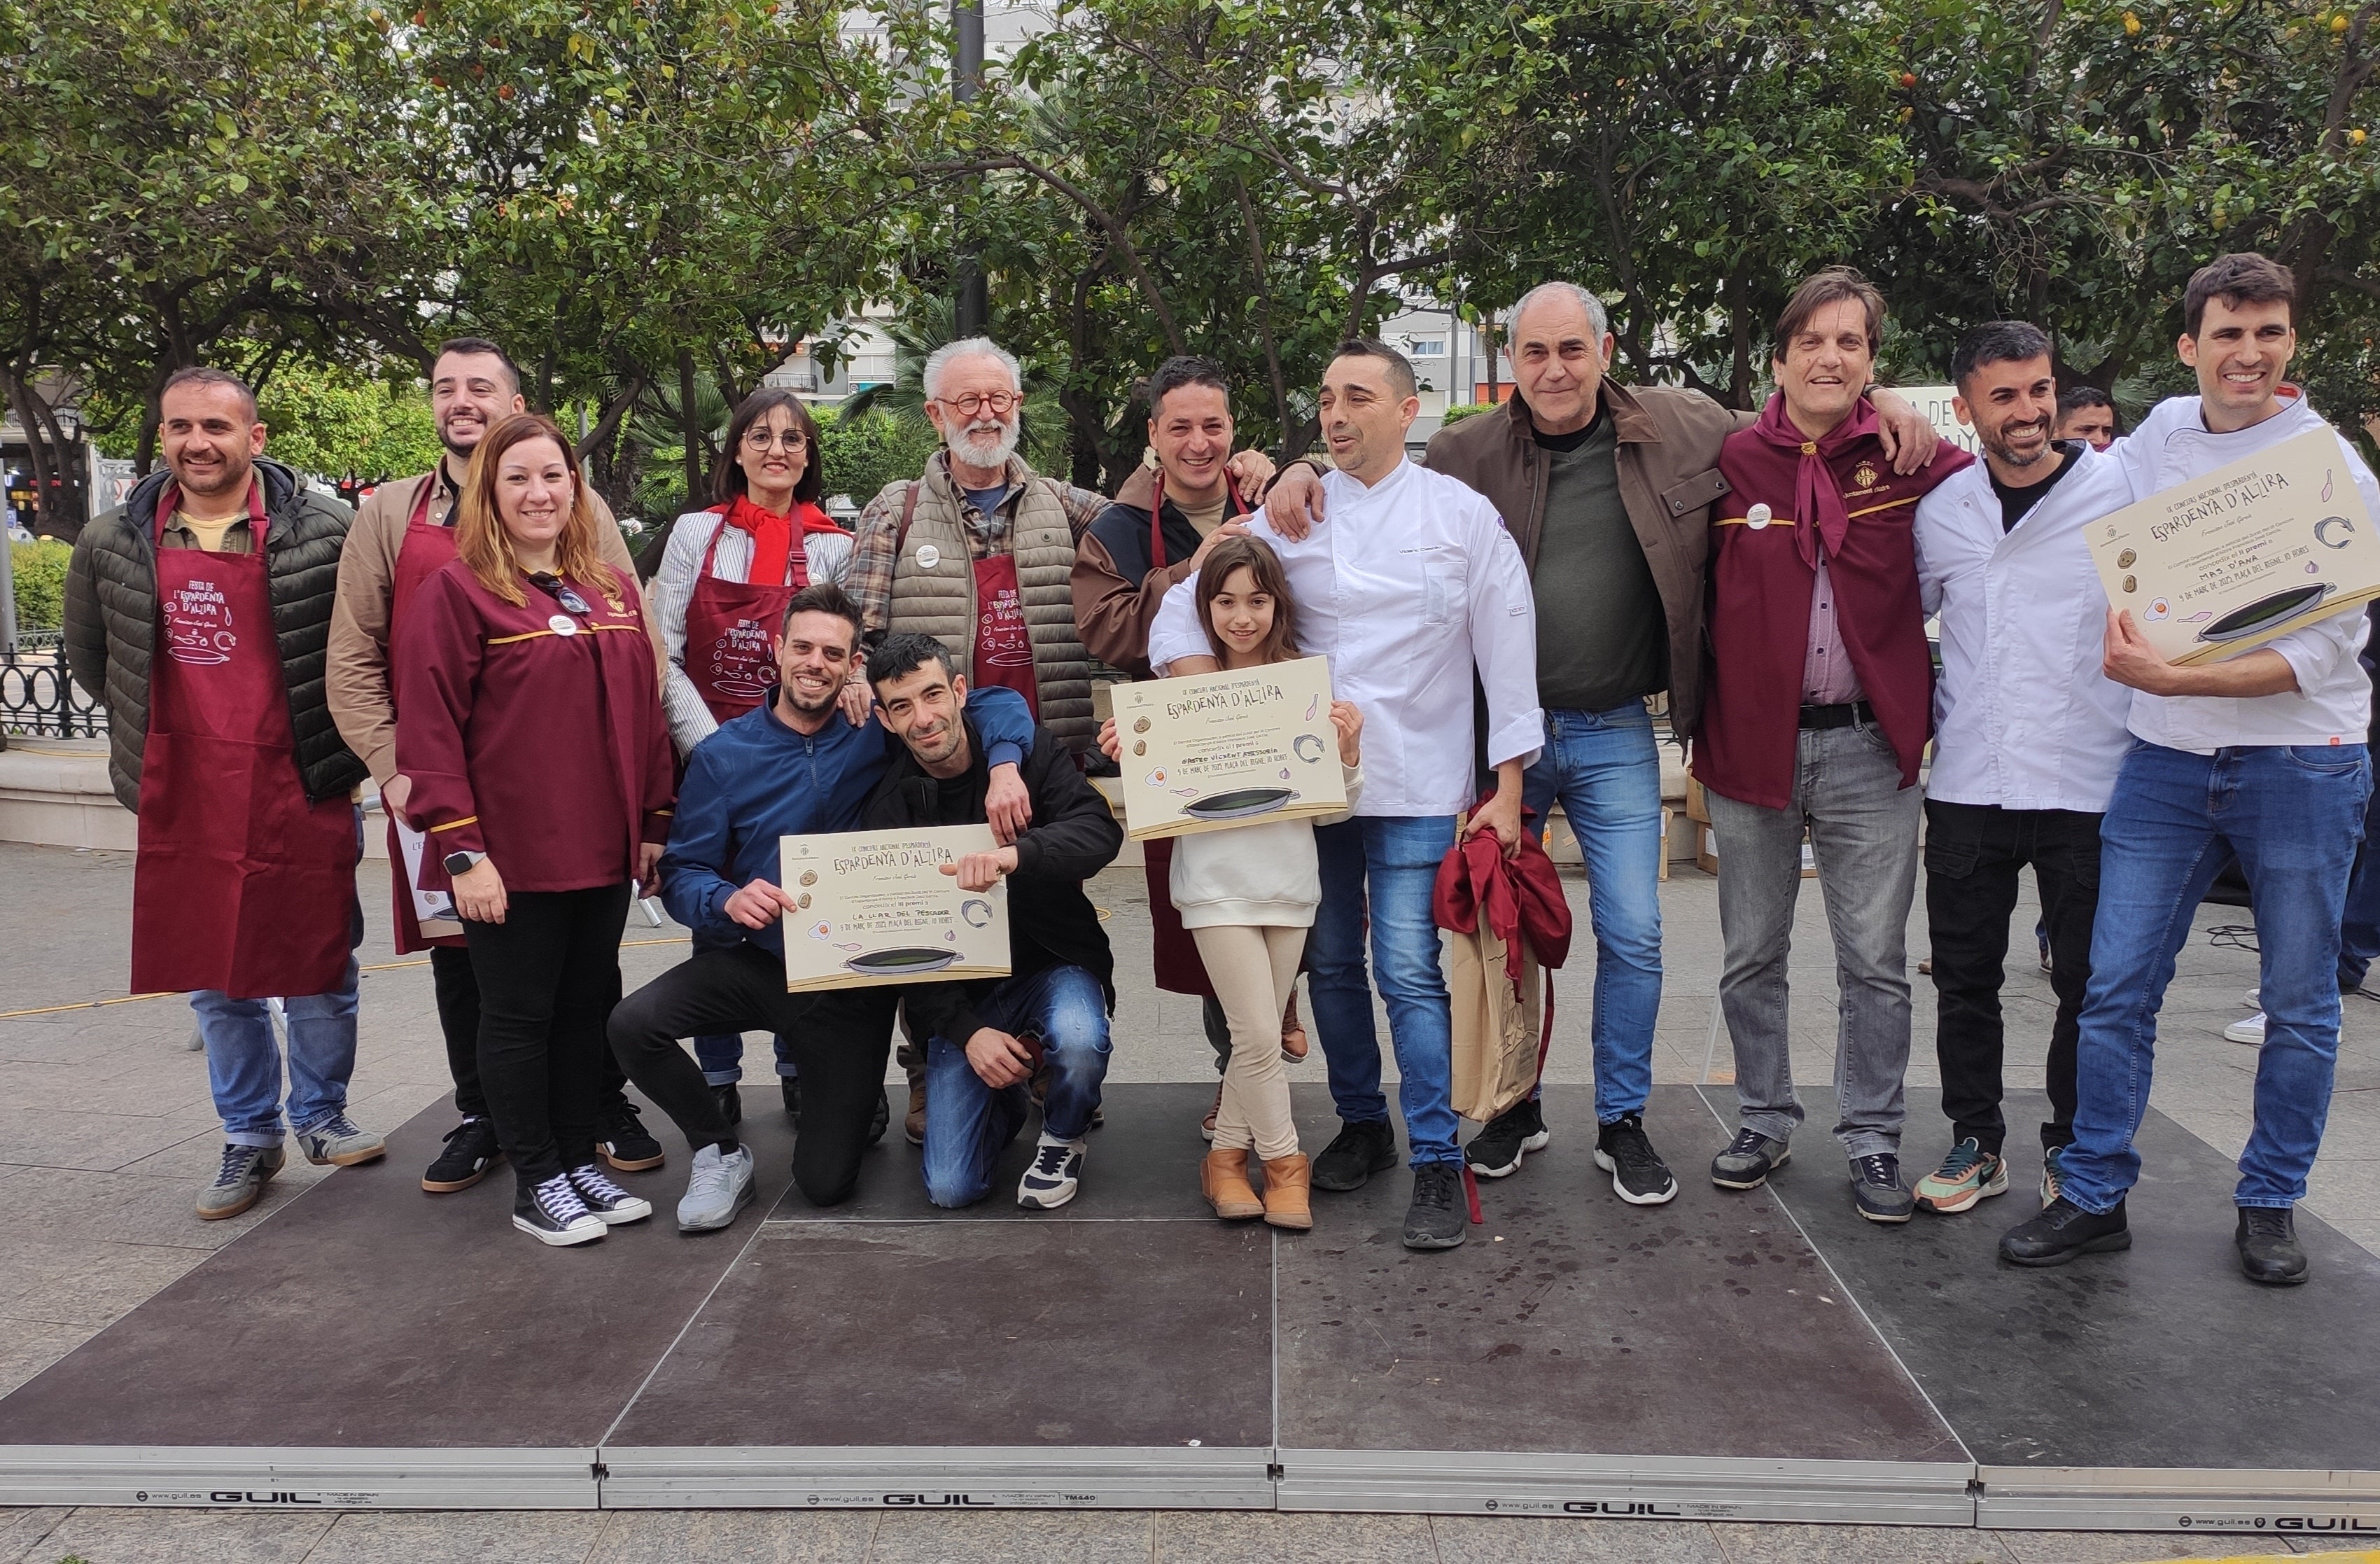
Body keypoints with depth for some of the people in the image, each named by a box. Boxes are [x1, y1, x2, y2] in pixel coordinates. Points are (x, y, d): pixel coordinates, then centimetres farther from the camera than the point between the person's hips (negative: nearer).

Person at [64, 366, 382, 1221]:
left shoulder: (326, 532, -9)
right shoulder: (114, 543, 3)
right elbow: (89, 654, 18)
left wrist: (337, 734, -1)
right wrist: (155, 726, 14)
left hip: (303, 794, -3)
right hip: (183, 803, 4)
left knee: (317, 972, 8)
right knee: (214, 980, 13)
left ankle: (321, 1117, 29)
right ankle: (248, 1139, 28)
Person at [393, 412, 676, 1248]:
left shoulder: (613, 590, 11)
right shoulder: (457, 590, -7)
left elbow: (644, 710, 14)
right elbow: (428, 730, -11)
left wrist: (655, 821, 11)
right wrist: (460, 848, -15)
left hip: (602, 848, 6)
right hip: (509, 855, -6)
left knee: (589, 1006, 14)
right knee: (520, 1015, 5)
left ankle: (580, 1159, 28)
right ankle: (536, 1183, 17)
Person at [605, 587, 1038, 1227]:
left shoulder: (875, 732, -4)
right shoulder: (722, 755, -3)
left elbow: (998, 704, -6)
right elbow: (681, 873, -7)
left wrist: (1003, 765, -27)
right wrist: (728, 900, -30)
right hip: (753, 961, 1)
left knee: (825, 1181, -3)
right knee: (632, 1024, -28)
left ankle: (854, 1098, 35)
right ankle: (721, 1151, 1)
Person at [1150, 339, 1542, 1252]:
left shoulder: (1462, 515, 1)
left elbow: (1508, 653, 1)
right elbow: (1184, 612, 6)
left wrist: (1508, 788, -3)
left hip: (1416, 788, -3)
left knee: (1409, 970, -9)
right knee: (1330, 963, 11)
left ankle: (1437, 1161, 1)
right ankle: (1362, 1126, 28)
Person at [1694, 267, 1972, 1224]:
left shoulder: (1911, 461, 1)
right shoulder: (1731, 462, 1)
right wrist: (1701, 735, 3)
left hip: (1869, 749, 0)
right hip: (1751, 744, 1)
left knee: (1875, 963, 5)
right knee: (1751, 957, 12)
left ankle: (1872, 1140, 19)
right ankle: (1764, 1120, 28)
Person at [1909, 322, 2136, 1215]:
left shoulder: (2120, 491, -4)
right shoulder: (1940, 509, 6)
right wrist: (1930, 709, 9)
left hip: (2088, 783, -3)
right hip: (1966, 785, 3)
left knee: (2088, 982, 7)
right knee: (1965, 979, 10)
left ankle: (2071, 1149, 24)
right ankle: (1976, 1143, 24)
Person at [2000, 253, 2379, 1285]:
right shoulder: (2162, 434, 7)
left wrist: (2176, 679, -23)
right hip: (2167, 760, 3)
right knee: (2116, 987, 1)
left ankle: (2270, 1203, 24)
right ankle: (2094, 1197, 12)